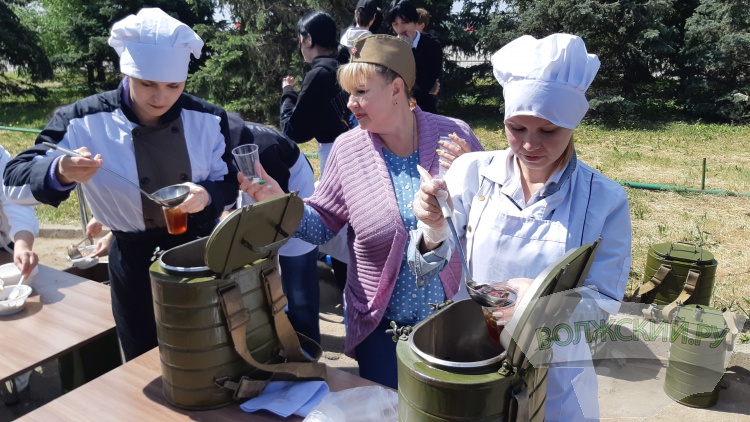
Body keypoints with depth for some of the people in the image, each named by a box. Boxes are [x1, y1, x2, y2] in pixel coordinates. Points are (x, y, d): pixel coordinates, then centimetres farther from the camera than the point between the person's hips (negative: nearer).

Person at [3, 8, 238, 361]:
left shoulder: (207, 119, -10)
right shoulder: (83, 122, -16)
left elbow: (229, 183, -2)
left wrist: (205, 194, -26)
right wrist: (61, 173, -38)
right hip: (134, 257, -1)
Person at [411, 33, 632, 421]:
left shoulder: (606, 200, -13)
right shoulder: (472, 172, -12)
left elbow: (602, 301, -10)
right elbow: (428, 266, -10)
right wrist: (433, 229, -32)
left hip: (555, 377, 0)